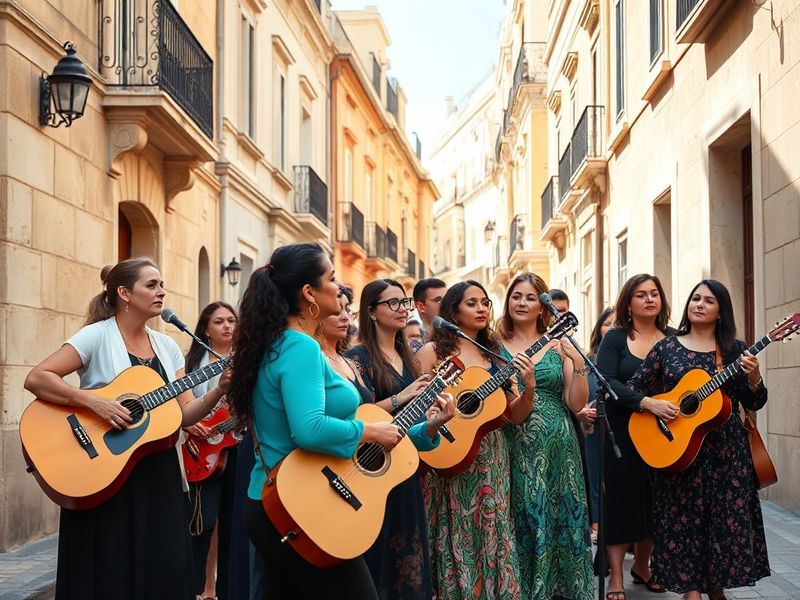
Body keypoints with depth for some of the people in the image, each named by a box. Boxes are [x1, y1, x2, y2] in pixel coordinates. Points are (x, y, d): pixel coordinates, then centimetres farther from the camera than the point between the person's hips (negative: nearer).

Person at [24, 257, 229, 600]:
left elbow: (184, 413, 7)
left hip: (158, 472, 6)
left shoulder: (167, 346, 10)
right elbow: (36, 379, -17)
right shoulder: (97, 335, -8)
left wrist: (219, 391, -11)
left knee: (165, 568, 5)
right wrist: (96, 403, -25)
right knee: (110, 572, 0)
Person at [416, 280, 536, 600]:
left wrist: (529, 386, -8)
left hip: (492, 462, 4)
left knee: (492, 537, 6)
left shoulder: (494, 355, 11)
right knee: (457, 541, 0)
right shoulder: (433, 352, -2)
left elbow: (515, 415, 9)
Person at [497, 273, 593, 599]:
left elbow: (576, 404, 2)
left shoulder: (559, 346, 5)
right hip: (514, 448, -1)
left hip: (557, 448, 1)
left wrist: (579, 364, -13)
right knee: (521, 525, 1)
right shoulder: (494, 346, 4)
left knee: (562, 521, 4)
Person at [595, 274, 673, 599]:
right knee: (621, 498, -1)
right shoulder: (615, 338, -3)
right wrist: (645, 403, -27)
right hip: (621, 433, -3)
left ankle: (642, 566, 29)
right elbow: (605, 381, -16)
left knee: (654, 500, 10)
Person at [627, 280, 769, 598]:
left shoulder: (735, 350, 4)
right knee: (685, 519, 1)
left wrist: (754, 378, -17)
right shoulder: (667, 347, 4)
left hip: (726, 451, 1)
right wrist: (651, 404, -14)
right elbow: (632, 387, 5)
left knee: (727, 518, 4)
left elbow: (754, 403, 2)